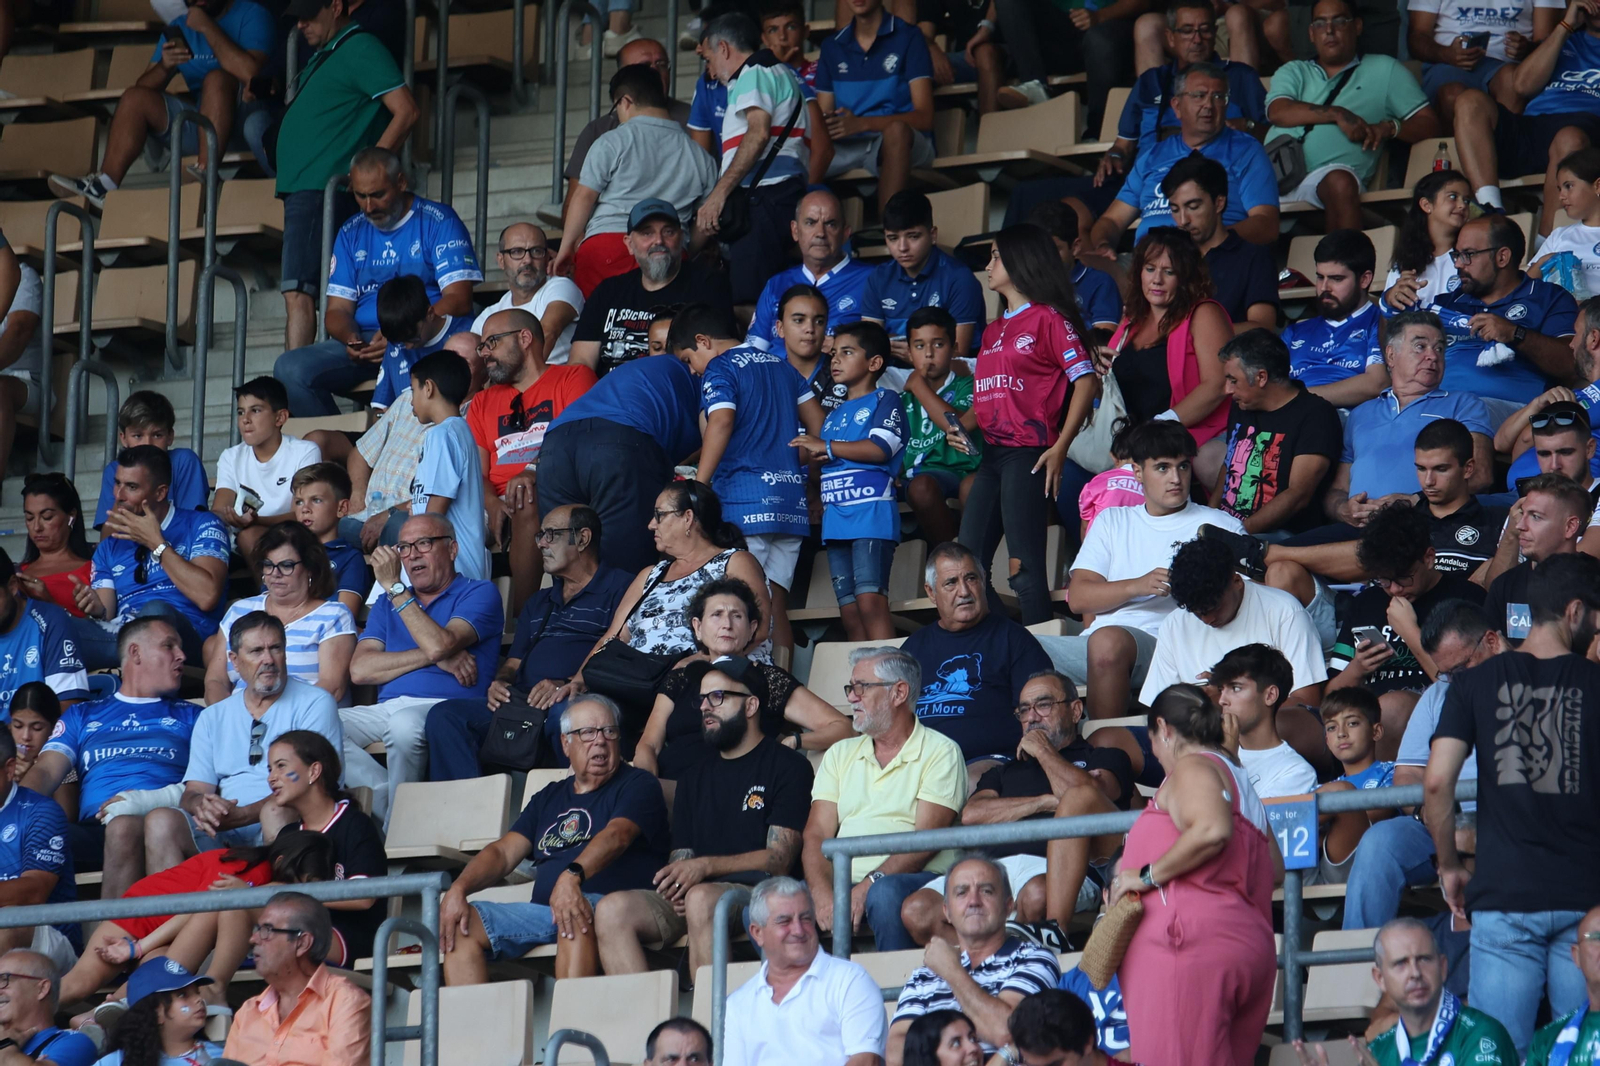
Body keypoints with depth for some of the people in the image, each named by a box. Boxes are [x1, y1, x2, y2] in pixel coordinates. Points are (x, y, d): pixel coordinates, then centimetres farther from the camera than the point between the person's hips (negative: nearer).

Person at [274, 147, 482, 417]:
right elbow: (338, 309, 16)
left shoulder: (438, 221, 3)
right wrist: (351, 339, -10)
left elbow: (458, 300, -7)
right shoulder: (351, 233, 19)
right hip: (363, 343, 5)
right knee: (290, 368, -20)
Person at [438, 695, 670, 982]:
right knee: (461, 921, -15)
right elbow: (503, 852, 17)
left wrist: (572, 876, -33)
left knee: (577, 916, -40)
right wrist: (458, 889, -5)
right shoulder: (548, 799, 26)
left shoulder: (637, 785, 8)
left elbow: (617, 836, -13)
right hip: (543, 911, 6)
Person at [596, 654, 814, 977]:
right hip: (689, 895, 6)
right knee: (612, 909, -21)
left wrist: (705, 866, -17)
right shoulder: (694, 778, 27)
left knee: (701, 899, -39)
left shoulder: (787, 766, 6)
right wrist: (674, 881, -4)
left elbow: (779, 858, -5)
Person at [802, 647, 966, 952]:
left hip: (914, 881, -4)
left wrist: (869, 885, -22)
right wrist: (823, 895, -12)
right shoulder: (840, 754, 21)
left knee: (885, 893, -39)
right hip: (843, 882, 4)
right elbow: (816, 835, 9)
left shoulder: (940, 752, 4)